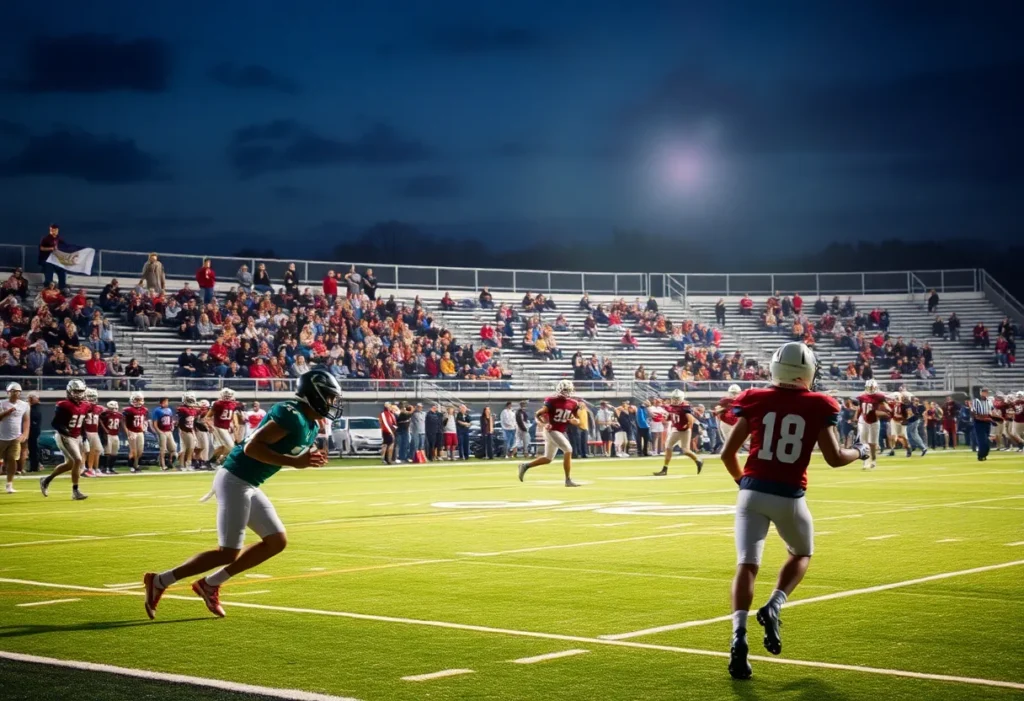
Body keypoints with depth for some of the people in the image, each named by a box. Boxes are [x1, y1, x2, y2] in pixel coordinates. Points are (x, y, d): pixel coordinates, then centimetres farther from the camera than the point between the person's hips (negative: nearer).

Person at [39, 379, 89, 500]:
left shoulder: (84, 406, 4)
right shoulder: (64, 405, -19)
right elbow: (54, 423, -18)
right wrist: (64, 430, -35)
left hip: (77, 437, 9)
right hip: (65, 437, -9)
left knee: (69, 464, 16)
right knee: (78, 460, -17)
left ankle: (46, 480, 35)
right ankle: (75, 491, -8)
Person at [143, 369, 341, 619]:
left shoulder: (311, 426, 12)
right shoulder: (292, 416, -19)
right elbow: (252, 447, -25)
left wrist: (310, 459, 2)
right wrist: (294, 462, -25)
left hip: (248, 485, 10)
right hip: (235, 481, -10)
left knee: (277, 541, 10)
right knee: (228, 553, -7)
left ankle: (210, 584, 16)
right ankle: (160, 581, 4)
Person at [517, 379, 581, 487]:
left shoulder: (573, 404, 3)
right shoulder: (552, 402, -14)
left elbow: (576, 420, 10)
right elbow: (538, 414, -10)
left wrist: (575, 421, -13)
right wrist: (544, 424, -26)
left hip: (561, 432, 8)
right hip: (552, 431, -8)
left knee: (548, 459, 14)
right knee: (568, 450, -20)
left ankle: (525, 466, 30)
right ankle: (568, 480, -16)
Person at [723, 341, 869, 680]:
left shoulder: (756, 400, 2)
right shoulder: (817, 406, -3)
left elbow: (728, 453, 4)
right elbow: (834, 458, -1)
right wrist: (860, 452, 20)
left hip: (752, 492, 1)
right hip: (788, 497, -1)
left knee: (747, 564, 1)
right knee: (801, 554, 24)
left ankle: (739, 636, -16)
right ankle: (773, 607, 1)